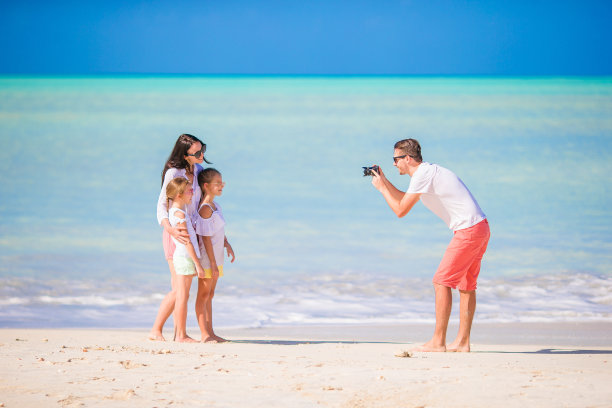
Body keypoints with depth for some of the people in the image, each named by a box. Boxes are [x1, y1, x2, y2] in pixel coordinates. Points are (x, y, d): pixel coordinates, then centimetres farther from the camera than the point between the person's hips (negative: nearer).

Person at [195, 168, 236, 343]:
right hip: (207, 258, -9)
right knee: (203, 295, -3)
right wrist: (213, 264, -20)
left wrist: (227, 245, 13)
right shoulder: (205, 209, -18)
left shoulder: (216, 206, 11)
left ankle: (210, 332, 18)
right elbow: (206, 238, -20)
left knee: (209, 295, 13)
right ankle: (204, 334, -2)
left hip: (215, 257, 9)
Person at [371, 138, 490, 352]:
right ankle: (462, 341, 13)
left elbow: (401, 210, -10)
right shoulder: (428, 171, 20)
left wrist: (381, 188, 2)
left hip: (469, 229, -10)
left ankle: (438, 341, -7)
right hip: (480, 228, 10)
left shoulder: (423, 175, -11)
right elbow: (405, 199, 34)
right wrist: (385, 181, 26)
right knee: (466, 284, 12)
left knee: (442, 282, -7)